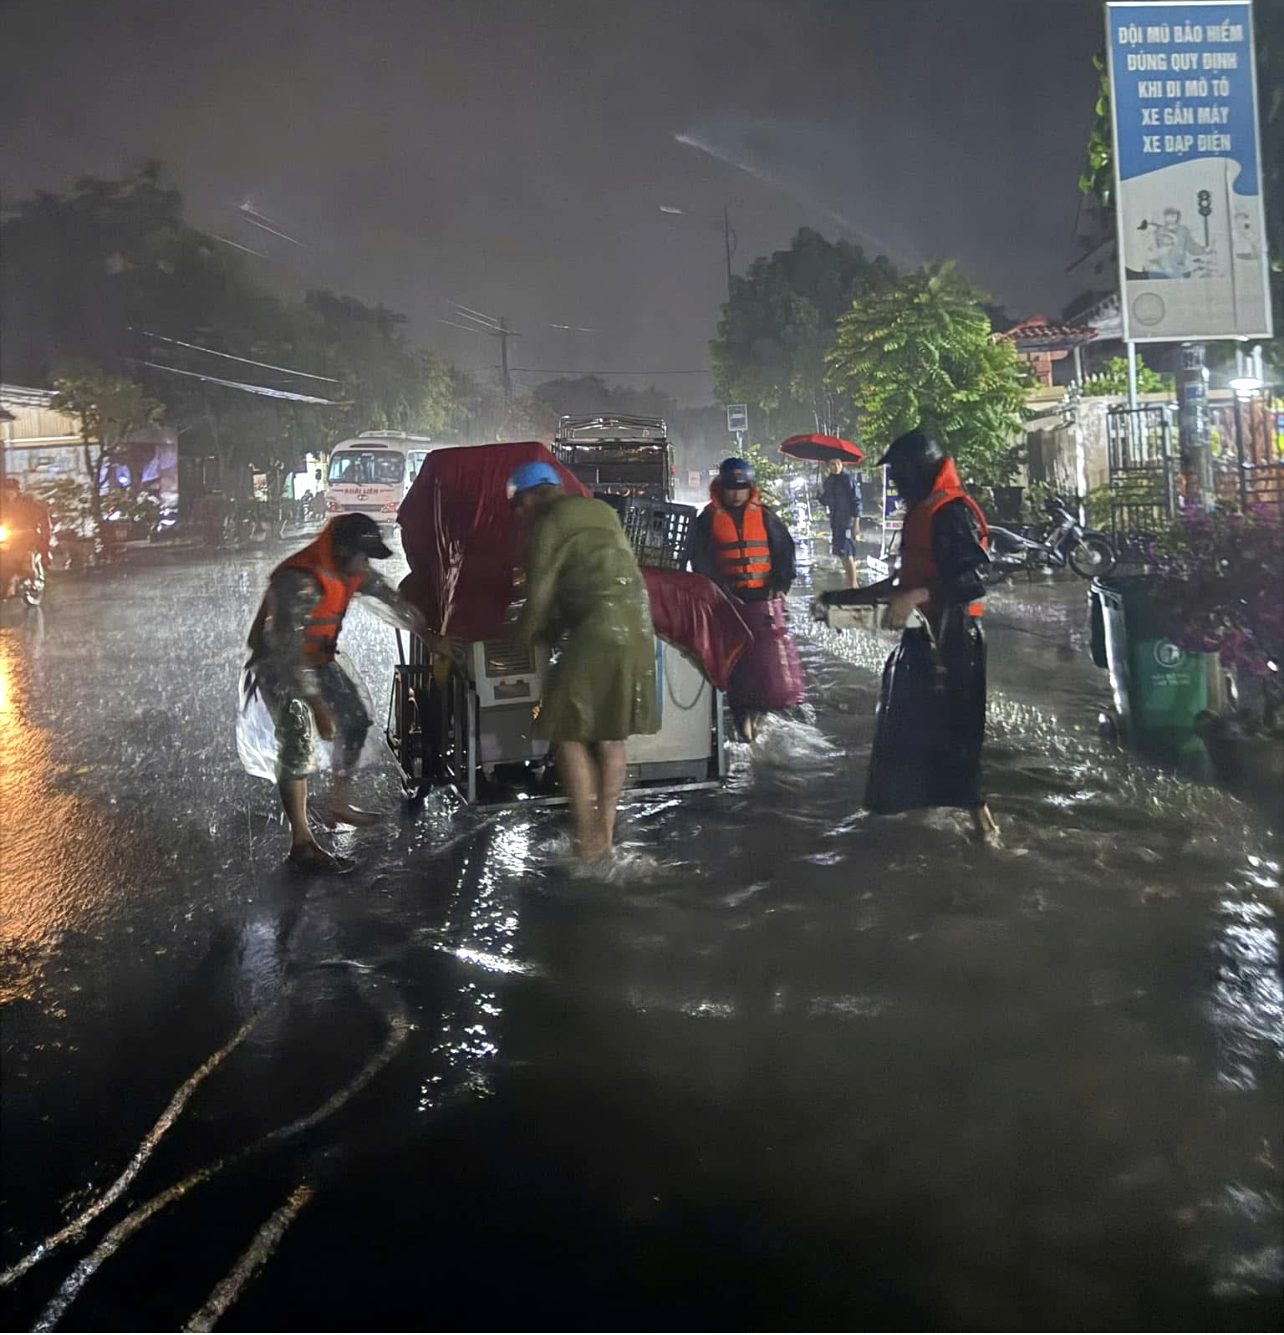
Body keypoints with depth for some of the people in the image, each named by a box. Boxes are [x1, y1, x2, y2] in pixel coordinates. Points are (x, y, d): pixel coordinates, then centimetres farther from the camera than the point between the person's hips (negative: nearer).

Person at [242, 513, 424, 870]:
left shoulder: (351, 571, -8)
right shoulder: (298, 581, -35)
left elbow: (390, 597, 8)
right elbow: (289, 651, -38)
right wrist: (317, 706, -40)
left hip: (319, 657, 9)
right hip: (280, 663, -8)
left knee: (355, 720, 12)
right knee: (297, 741, -15)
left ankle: (340, 804, 27)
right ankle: (301, 841, -11)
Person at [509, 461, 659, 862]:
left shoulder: (549, 525, -4)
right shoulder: (600, 511, 20)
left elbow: (539, 594, -2)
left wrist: (524, 638, 16)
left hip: (598, 633, -9)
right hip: (635, 628, 9)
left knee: (569, 734, -2)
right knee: (610, 737, 12)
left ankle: (587, 842, -3)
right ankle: (605, 835, 16)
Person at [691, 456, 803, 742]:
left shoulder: (764, 516, 9)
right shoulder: (709, 519, 7)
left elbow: (785, 550, 11)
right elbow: (700, 561, 4)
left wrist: (781, 584, 0)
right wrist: (718, 589, -7)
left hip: (764, 598, 1)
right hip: (728, 600, -1)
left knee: (772, 651, -8)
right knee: (736, 658, 0)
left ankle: (757, 708, 6)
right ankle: (743, 714, 7)